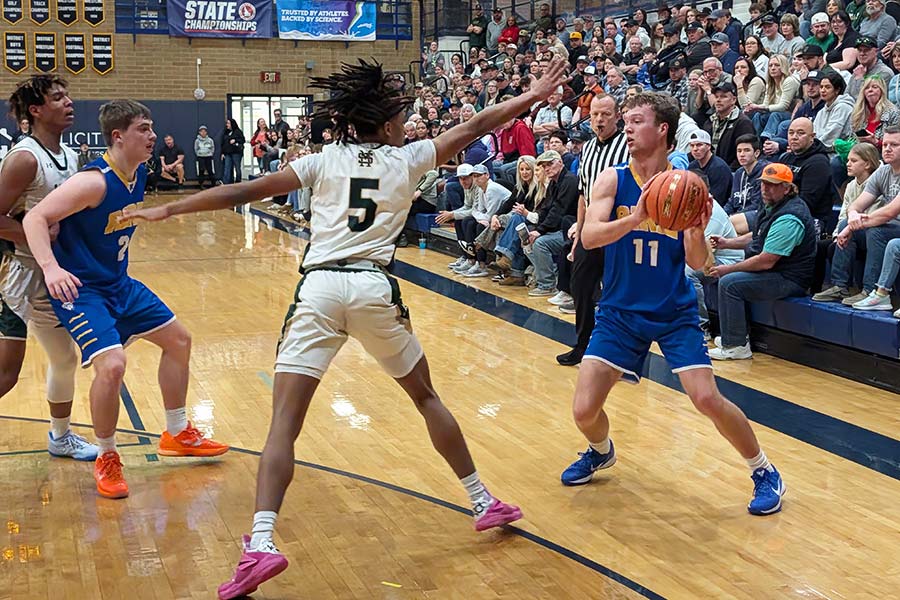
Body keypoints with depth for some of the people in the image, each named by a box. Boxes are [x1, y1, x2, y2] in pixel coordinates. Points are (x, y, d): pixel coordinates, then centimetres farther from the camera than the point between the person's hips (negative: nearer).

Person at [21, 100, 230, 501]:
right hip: (79, 288, -9)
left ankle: (177, 434, 32)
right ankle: (106, 459, -1)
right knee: (111, 365, -25)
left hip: (118, 283, 9)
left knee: (178, 339, 15)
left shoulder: (138, 174, 0)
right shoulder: (95, 181, -25)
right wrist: (51, 268, -42)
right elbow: (35, 218, -30)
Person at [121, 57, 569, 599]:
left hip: (319, 288, 0)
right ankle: (484, 502, 29)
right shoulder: (406, 159, 11)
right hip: (375, 289, 1)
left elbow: (244, 192, 7)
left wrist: (168, 210, 13)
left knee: (284, 423, -3)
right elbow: (474, 128, 18)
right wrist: (532, 96, 30)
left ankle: (262, 543, -18)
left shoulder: (324, 161, 12)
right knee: (426, 396, 21)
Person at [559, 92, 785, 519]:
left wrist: (698, 230, -26)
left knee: (707, 399, -13)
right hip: (620, 311, 1)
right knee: (584, 410, -4)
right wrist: (635, 218, -37)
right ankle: (601, 452, 32)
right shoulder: (613, 180, -6)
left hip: (674, 312, -1)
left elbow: (697, 263, -5)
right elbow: (588, 236, -21)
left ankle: (765, 473, 11)